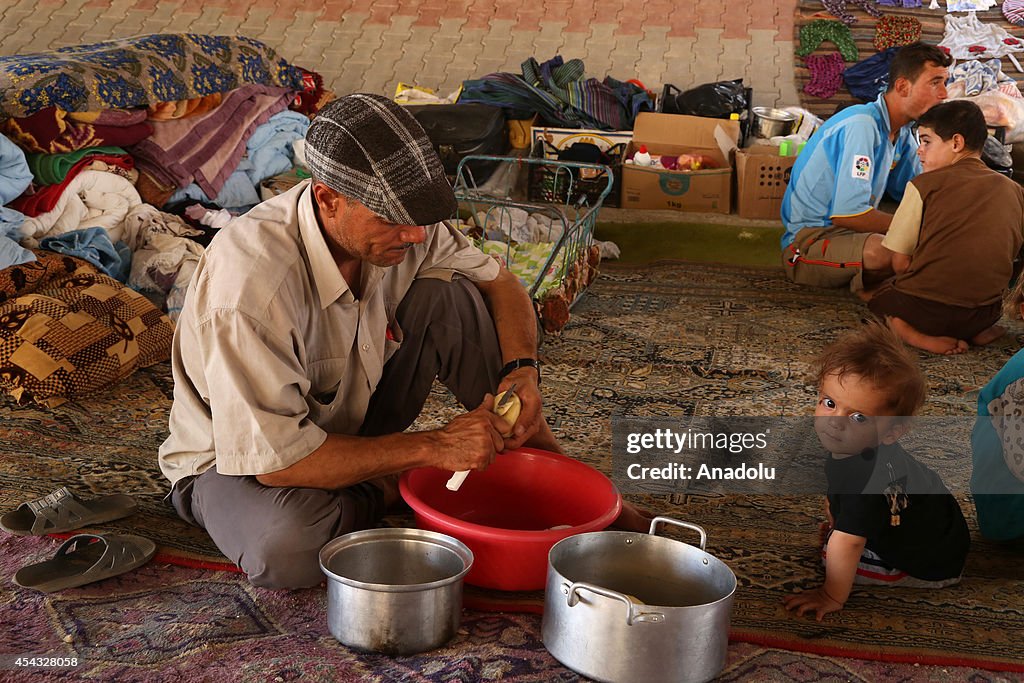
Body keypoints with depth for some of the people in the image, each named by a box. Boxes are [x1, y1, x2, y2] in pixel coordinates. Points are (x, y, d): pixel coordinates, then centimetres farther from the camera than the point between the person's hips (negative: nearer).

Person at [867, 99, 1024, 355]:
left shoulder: (925, 184, -4)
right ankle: (978, 331, 7)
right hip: (985, 312, 5)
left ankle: (914, 334, -4)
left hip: (923, 308, -4)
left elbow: (900, 263, -4)